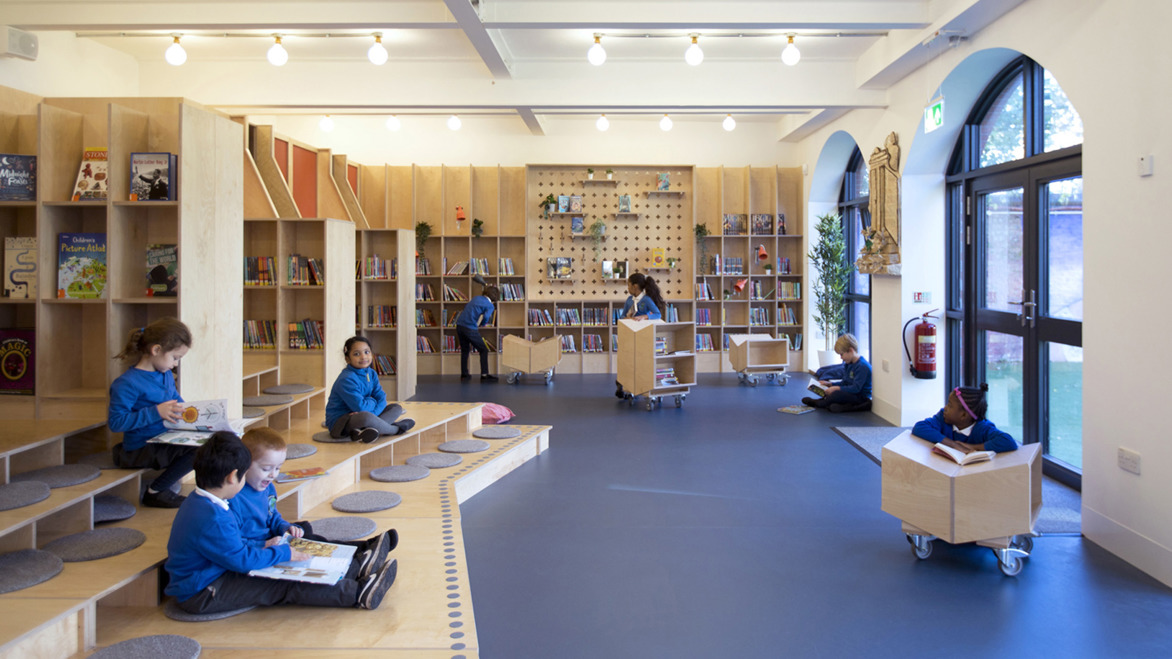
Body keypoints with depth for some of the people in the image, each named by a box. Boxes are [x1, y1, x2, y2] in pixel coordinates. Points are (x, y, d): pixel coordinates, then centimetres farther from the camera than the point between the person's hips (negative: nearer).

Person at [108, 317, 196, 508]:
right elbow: (115, 422, -22)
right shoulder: (127, 383, -19)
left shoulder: (166, 375, 8)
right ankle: (155, 492, -7)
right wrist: (156, 413, -28)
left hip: (164, 440, 9)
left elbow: (176, 399, 26)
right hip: (140, 449, -9)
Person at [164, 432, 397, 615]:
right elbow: (242, 559, -25)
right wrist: (284, 553, -13)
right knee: (286, 586, -16)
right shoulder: (211, 519, -30)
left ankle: (356, 569, 8)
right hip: (201, 594, -10)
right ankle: (359, 594, -15)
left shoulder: (200, 502, 4)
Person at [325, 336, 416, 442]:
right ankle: (395, 429, -10)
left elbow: (381, 398, -1)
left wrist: (373, 412, -23)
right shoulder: (346, 379, -21)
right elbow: (360, 407, -28)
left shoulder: (371, 374, 6)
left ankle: (362, 431, -25)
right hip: (339, 421, -10)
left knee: (397, 408, 2)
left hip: (357, 417, 10)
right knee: (366, 416, -41)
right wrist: (373, 401, -5)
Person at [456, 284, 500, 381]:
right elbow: (485, 317, -16)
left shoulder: (476, 298, 19)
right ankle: (484, 374, 4)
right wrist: (482, 325, 5)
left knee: (465, 350, 23)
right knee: (483, 351, 8)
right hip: (470, 329, -7)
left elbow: (465, 308, 22)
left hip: (459, 325, 7)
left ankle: (464, 374, 28)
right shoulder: (490, 306, 0)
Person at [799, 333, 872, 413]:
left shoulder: (862, 366, -20)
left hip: (862, 397, -11)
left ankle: (818, 403, -7)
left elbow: (856, 388, -25)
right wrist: (829, 384, 9)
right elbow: (845, 383, 19)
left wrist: (836, 388, -24)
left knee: (837, 394, -28)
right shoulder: (847, 364, 11)